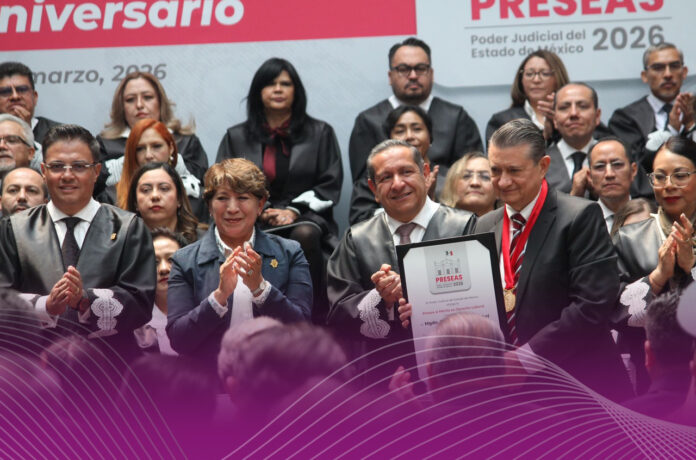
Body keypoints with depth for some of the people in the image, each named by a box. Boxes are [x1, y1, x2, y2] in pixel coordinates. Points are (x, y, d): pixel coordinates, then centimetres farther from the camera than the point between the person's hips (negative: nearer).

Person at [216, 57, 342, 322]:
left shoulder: (320, 133, 16)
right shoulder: (236, 137, 19)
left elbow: (330, 185, 7)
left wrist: (295, 210, -9)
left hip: (305, 217, -1)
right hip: (253, 220, 1)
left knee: (304, 234, -39)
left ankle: (315, 318, -33)